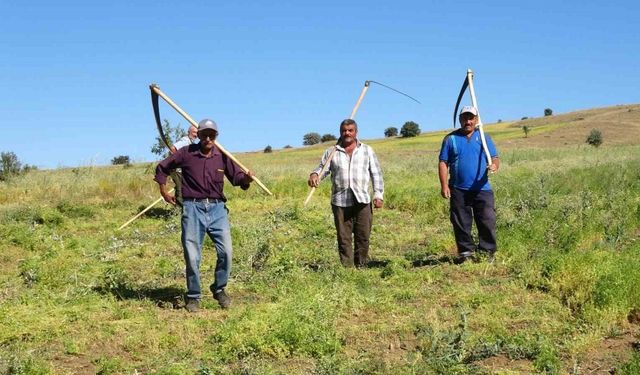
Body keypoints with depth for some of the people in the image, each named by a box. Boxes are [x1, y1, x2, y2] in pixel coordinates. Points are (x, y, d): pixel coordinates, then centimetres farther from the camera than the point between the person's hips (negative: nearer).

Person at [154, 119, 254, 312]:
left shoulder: (222, 156, 5)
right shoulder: (186, 153, 1)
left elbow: (236, 176, 4)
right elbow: (162, 168, 13)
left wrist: (246, 178, -17)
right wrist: (163, 190, 10)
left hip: (217, 208, 2)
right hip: (193, 208, -1)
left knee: (226, 251, -5)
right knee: (192, 257, 1)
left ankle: (219, 289, 18)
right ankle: (193, 296, 19)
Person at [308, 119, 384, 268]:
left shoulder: (367, 151, 13)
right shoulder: (331, 152, 11)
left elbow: (376, 173, 12)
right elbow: (323, 168, 7)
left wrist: (378, 195, 3)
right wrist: (314, 174, -17)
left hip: (362, 201, 0)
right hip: (340, 202, 0)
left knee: (363, 237, 1)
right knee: (344, 238, 0)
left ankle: (361, 266, 13)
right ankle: (347, 267, 7)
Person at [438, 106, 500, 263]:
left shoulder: (484, 138, 11)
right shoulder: (450, 139, 7)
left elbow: (495, 158, 8)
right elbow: (443, 163, 4)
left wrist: (494, 165, -17)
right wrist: (444, 185, -7)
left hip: (482, 189, 0)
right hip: (458, 190, 0)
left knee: (487, 222, -4)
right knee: (461, 224, 4)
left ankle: (487, 252, 7)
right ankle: (466, 252, 15)